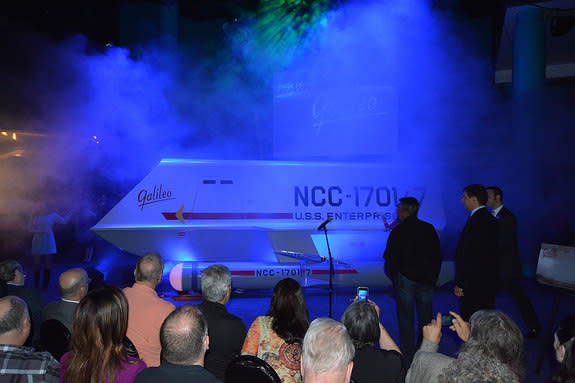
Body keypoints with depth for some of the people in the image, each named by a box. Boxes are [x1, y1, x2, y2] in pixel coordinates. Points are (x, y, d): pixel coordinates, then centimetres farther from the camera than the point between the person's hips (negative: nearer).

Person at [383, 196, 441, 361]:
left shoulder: (398, 232, -11)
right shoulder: (429, 229, 3)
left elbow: (390, 258, -10)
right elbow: (437, 256, 7)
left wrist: (393, 275, 7)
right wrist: (433, 277, 14)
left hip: (405, 278, -4)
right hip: (427, 280, 4)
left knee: (406, 318, 5)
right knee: (425, 318, 13)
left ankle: (408, 355, 8)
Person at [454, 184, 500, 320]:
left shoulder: (476, 221, -18)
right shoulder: (491, 219, 12)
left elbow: (469, 256, -20)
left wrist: (460, 284, -16)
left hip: (474, 286, -10)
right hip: (489, 283, 10)